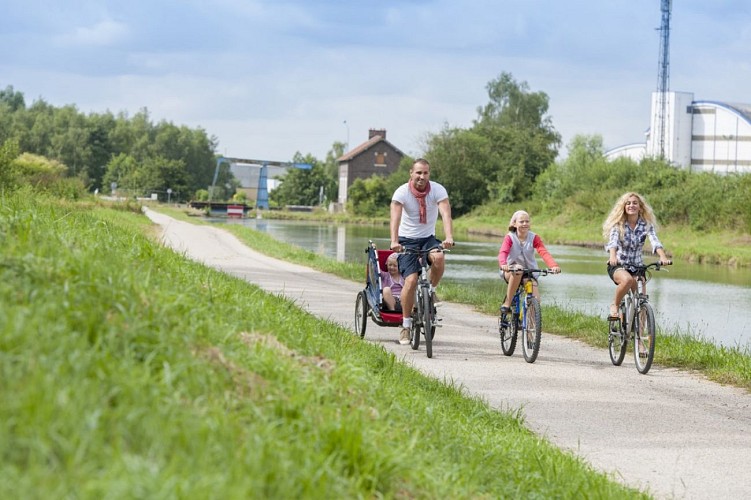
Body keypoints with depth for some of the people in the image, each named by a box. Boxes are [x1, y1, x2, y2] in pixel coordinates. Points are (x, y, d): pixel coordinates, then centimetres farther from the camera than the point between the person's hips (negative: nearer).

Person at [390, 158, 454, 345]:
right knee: (411, 280, -17)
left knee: (439, 258, -33)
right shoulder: (402, 192, -14)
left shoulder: (438, 190, -12)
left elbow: (445, 214, -26)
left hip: (428, 238, 1)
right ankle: (406, 326, -4)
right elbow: (395, 217, -27)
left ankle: (430, 292, -5)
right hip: (407, 240, -1)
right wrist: (394, 242, -44)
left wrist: (449, 237, -44)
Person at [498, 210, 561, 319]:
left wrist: (554, 265, -41)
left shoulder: (534, 238, -7)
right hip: (511, 272, -2)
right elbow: (503, 252, -28)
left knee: (535, 299, -18)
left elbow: (544, 253, -22)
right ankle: (507, 303, -28)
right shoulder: (510, 237, -11)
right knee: (518, 269, -38)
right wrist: (503, 264, -51)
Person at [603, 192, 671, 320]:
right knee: (627, 280, -36)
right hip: (618, 266, -3)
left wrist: (663, 257, -41)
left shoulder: (646, 225, -5)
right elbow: (613, 241, -28)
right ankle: (614, 306, -13)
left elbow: (654, 241, -22)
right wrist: (612, 256, -50)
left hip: (637, 266, 3)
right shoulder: (618, 224, -11)